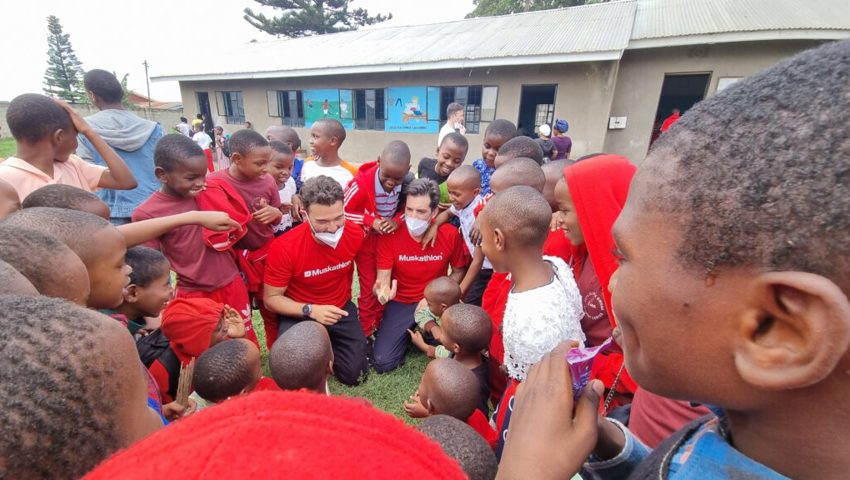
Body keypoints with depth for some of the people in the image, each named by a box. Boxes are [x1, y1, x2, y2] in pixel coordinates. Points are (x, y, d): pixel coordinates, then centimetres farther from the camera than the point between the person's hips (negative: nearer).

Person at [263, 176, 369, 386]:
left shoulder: (355, 233, -19)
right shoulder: (284, 247, -28)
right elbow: (271, 298, -16)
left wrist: (344, 297, 0)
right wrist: (311, 310, -30)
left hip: (340, 308, 2)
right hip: (299, 312, -2)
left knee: (355, 374, -4)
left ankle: (328, 345, 27)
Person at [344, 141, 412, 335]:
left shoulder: (407, 182, -18)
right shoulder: (362, 182, -27)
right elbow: (342, 211, -17)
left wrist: (397, 220, -21)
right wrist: (371, 221, -27)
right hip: (366, 239, -3)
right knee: (369, 288, 7)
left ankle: (381, 328, 37)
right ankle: (365, 333, 27)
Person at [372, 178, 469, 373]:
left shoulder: (450, 234, -13)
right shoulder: (390, 235, -16)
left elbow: (458, 271, 2)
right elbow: (383, 279, -15)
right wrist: (382, 290, -41)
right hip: (400, 303, 0)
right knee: (382, 362, -11)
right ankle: (408, 334, 21)